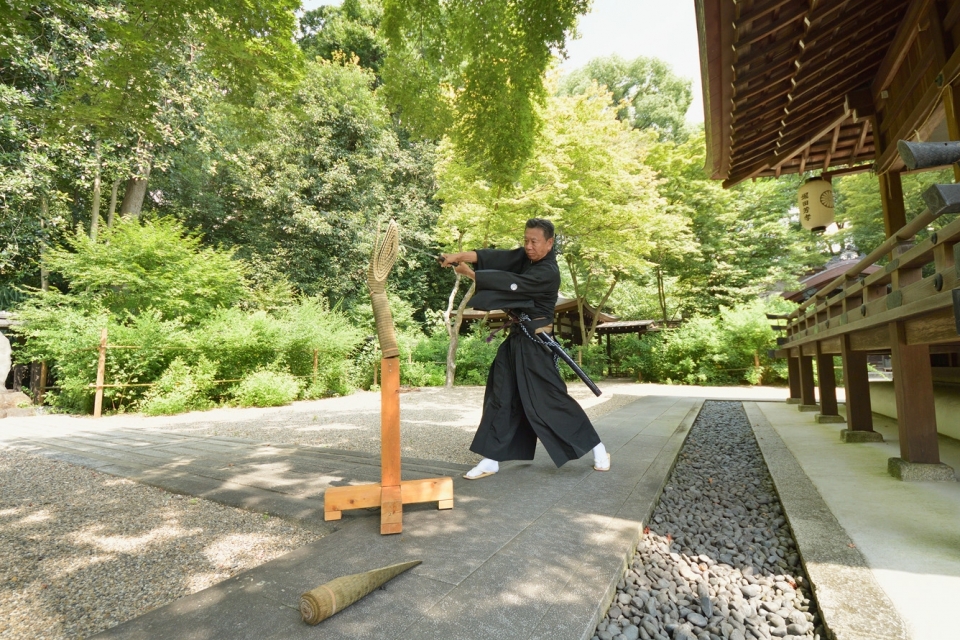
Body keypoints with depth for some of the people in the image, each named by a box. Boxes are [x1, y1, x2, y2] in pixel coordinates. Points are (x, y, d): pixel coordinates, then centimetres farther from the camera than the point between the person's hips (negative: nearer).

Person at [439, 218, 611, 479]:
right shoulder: (525, 256, 7)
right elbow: (496, 257, -5)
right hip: (517, 337, 8)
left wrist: (469, 273, -23)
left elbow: (512, 283, -26)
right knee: (501, 396, 7)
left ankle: (597, 448, 17)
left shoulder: (548, 273, -17)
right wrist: (459, 256, -20)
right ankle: (492, 459, 17)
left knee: (551, 398, -3)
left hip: (536, 342, -8)